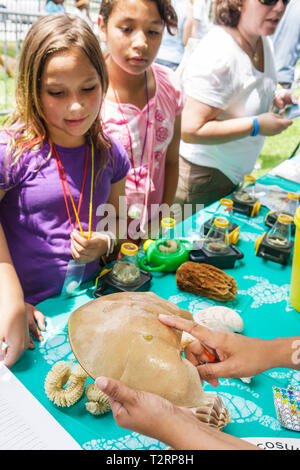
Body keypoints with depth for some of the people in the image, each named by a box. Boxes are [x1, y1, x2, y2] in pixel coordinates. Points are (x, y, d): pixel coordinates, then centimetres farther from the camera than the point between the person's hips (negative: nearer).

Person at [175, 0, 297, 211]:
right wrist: (256, 126, -27)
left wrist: (274, 100, 1)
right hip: (202, 174, -8)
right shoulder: (217, 53, -28)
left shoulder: (264, 41, 2)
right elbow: (191, 130, -31)